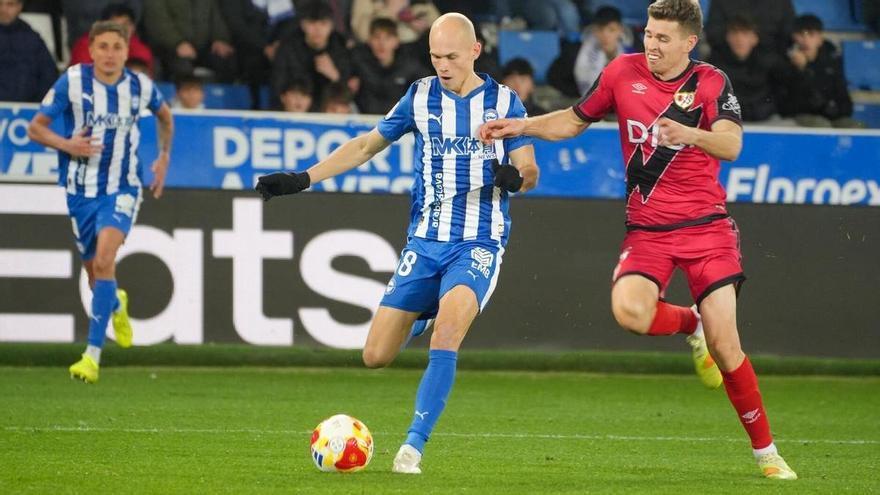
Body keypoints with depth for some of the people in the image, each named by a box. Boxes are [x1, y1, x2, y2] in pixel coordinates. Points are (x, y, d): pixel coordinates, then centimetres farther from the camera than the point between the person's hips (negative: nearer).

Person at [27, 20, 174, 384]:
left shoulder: (140, 86, -3)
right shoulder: (72, 82, -9)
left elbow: (164, 116, 21)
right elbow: (35, 128, -4)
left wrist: (164, 156, 14)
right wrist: (66, 144, -22)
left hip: (122, 189, -1)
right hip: (81, 189, 1)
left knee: (103, 260, -23)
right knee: (95, 272, 12)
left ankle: (93, 354, -25)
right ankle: (116, 304, 52)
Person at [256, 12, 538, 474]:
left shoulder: (504, 102, 0)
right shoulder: (421, 96, 7)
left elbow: (529, 172, 2)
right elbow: (368, 145, 16)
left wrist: (514, 177, -24)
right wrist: (301, 179, 11)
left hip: (479, 244, -3)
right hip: (424, 241, 3)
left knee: (449, 325, -32)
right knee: (376, 356, -3)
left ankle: (414, 445, -26)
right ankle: (422, 318, 34)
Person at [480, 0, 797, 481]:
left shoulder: (710, 83, -4)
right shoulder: (623, 71, 3)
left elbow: (731, 145, -20)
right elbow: (574, 120, 17)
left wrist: (690, 133, -40)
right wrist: (521, 126, 3)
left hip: (705, 225, -2)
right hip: (647, 230, 2)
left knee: (724, 342, -9)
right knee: (629, 310, -28)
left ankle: (766, 452, 7)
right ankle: (691, 324, 8)